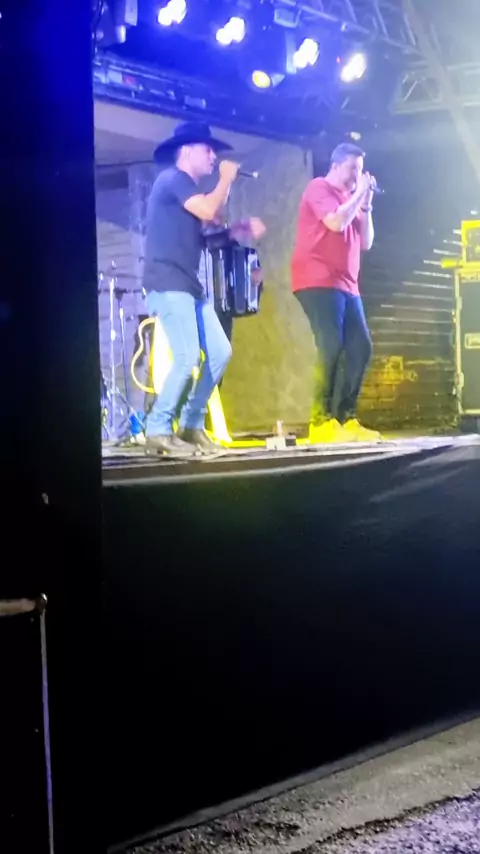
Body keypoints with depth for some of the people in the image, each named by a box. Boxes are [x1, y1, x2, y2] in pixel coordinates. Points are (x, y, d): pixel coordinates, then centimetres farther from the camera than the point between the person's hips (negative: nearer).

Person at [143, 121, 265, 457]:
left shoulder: (190, 189, 25)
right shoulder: (172, 178, -6)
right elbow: (208, 210, -19)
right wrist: (227, 179, -3)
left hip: (190, 286, 10)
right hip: (168, 285, -10)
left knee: (219, 353, 4)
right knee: (187, 359, -18)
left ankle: (192, 424, 13)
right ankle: (158, 431, -9)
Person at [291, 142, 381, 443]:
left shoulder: (350, 199, 23)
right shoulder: (320, 188, -1)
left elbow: (366, 243, 18)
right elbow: (337, 223, -18)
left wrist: (366, 203, 9)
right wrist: (358, 194, -4)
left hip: (346, 285, 9)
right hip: (318, 282, -9)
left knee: (361, 348, 1)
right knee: (331, 348, -18)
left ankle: (346, 419, 4)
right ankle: (322, 422, -17)